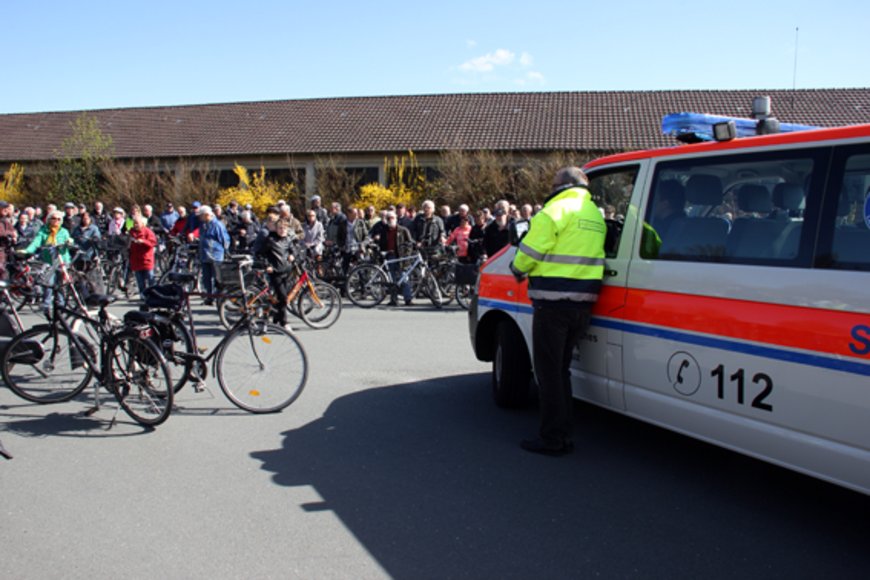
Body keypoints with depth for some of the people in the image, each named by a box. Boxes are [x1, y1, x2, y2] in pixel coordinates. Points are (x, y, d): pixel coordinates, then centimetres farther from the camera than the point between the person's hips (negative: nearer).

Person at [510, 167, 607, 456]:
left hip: (554, 303, -8)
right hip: (583, 303, 8)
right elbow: (580, 253, 15)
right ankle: (563, 435, 24)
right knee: (561, 369, 18)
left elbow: (528, 253, -9)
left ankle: (552, 439, 6)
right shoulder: (596, 215, 15)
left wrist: (518, 270, 10)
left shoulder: (556, 211, -10)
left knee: (548, 371, 1)